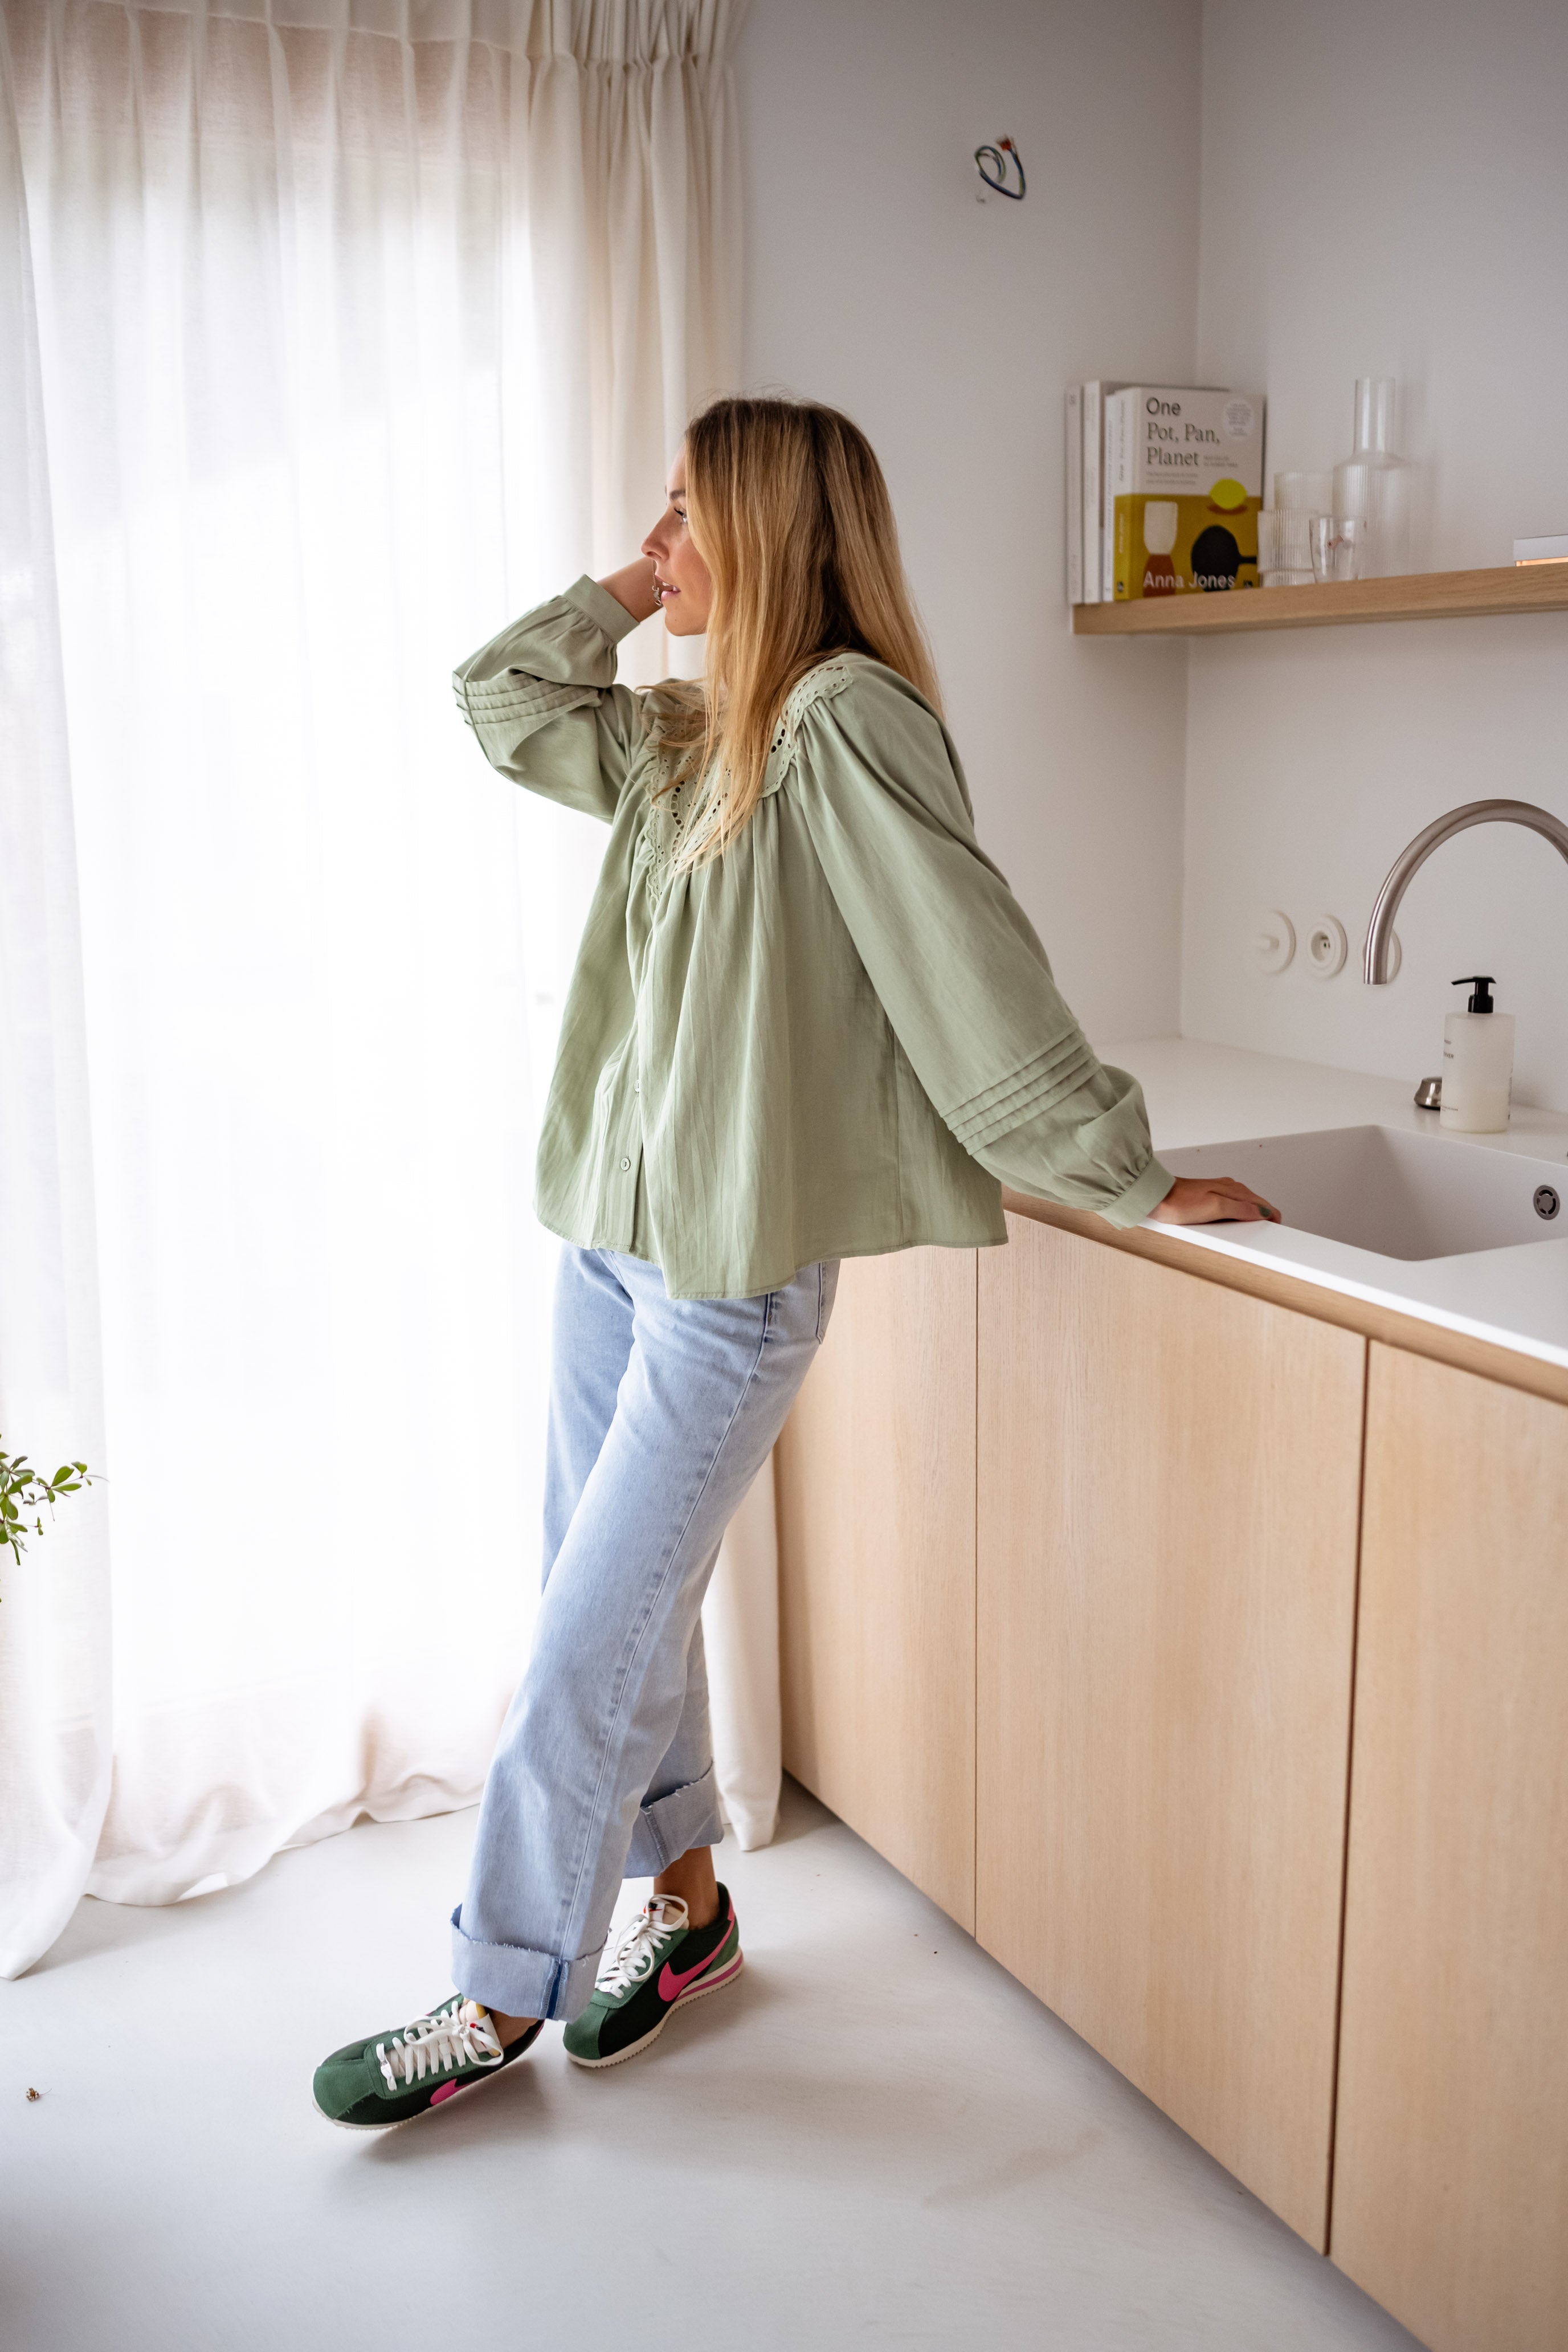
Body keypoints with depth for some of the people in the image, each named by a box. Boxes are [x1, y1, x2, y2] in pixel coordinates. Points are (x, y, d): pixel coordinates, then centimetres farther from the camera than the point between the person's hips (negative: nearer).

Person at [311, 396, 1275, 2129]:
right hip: (608, 1232, 9)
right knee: (625, 1610, 16)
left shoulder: (846, 722, -15)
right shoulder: (687, 738, 11)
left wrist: (1128, 1182, -15)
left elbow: (978, 981, -17)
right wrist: (631, 589, 11)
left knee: (588, 1642, 0)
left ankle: (500, 1998, 17)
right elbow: (498, 701, 21)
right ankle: (686, 1904, 36)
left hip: (735, 1269, -8)